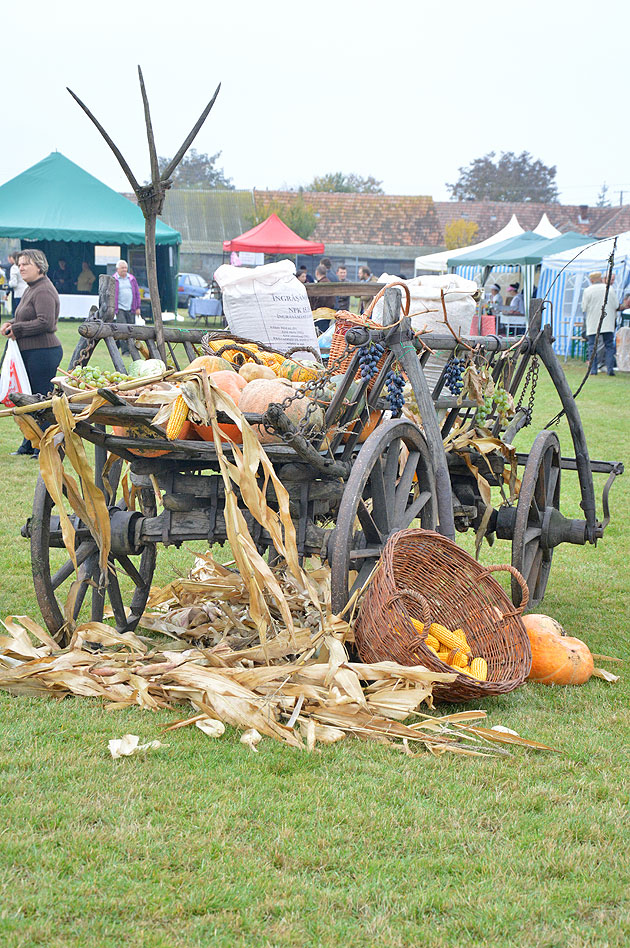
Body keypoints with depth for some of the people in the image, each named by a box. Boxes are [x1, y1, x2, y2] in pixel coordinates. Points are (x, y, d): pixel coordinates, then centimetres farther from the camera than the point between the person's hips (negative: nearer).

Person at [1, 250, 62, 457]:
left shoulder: (44, 291, -14)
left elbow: (45, 322, -23)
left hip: (43, 352, -11)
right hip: (30, 353, 11)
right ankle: (30, 444, 23)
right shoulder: (30, 289, 18)